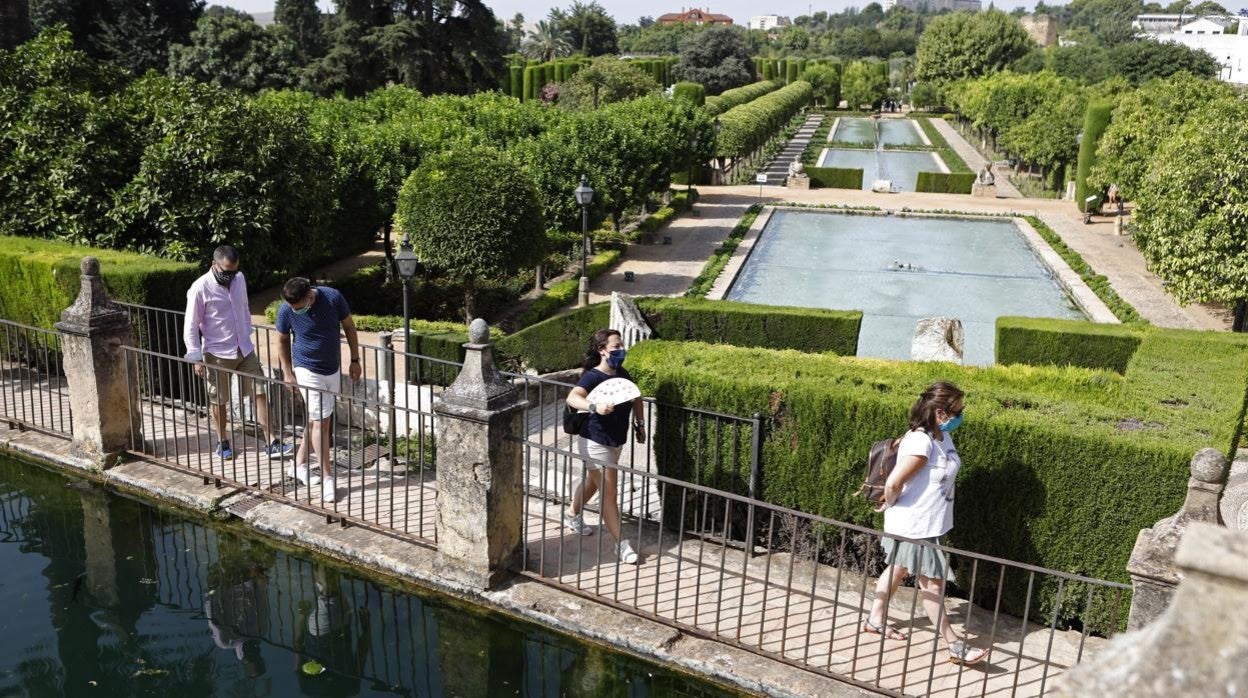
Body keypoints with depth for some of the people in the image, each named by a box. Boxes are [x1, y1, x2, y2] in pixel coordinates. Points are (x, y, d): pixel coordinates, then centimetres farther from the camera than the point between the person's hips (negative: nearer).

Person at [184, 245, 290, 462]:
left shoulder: (239, 279, 0)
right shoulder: (200, 289, -16)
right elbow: (191, 326, -12)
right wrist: (196, 358, -13)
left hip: (245, 349, 5)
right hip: (218, 354, -5)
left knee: (259, 393, 0)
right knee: (219, 401, 10)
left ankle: (271, 443, 2)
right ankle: (223, 442, 29)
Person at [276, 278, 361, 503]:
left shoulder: (333, 298, -17)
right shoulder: (286, 311, -18)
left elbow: (349, 326, -3)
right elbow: (282, 339, -1)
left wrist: (355, 360, -1)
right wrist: (287, 372, 0)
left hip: (333, 369, 3)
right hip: (308, 371, -3)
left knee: (317, 420, 14)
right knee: (320, 422, -7)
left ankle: (300, 464, 31)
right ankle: (327, 477, 0)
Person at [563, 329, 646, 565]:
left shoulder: (622, 373, 2)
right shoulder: (592, 377, -23)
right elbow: (572, 398, -42)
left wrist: (639, 423, 18)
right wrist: (595, 407, -58)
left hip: (616, 441, 9)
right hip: (595, 443, -8)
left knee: (593, 481, 26)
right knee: (608, 492, -3)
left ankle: (572, 516, 48)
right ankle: (621, 544, 4)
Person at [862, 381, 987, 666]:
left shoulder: (941, 435, 0)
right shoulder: (921, 443, -29)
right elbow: (893, 483, -30)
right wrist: (891, 505, -9)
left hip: (928, 523, 9)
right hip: (915, 526, -9)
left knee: (899, 568, 22)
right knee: (932, 583, 2)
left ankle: (876, 619, 39)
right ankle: (954, 645, 13)